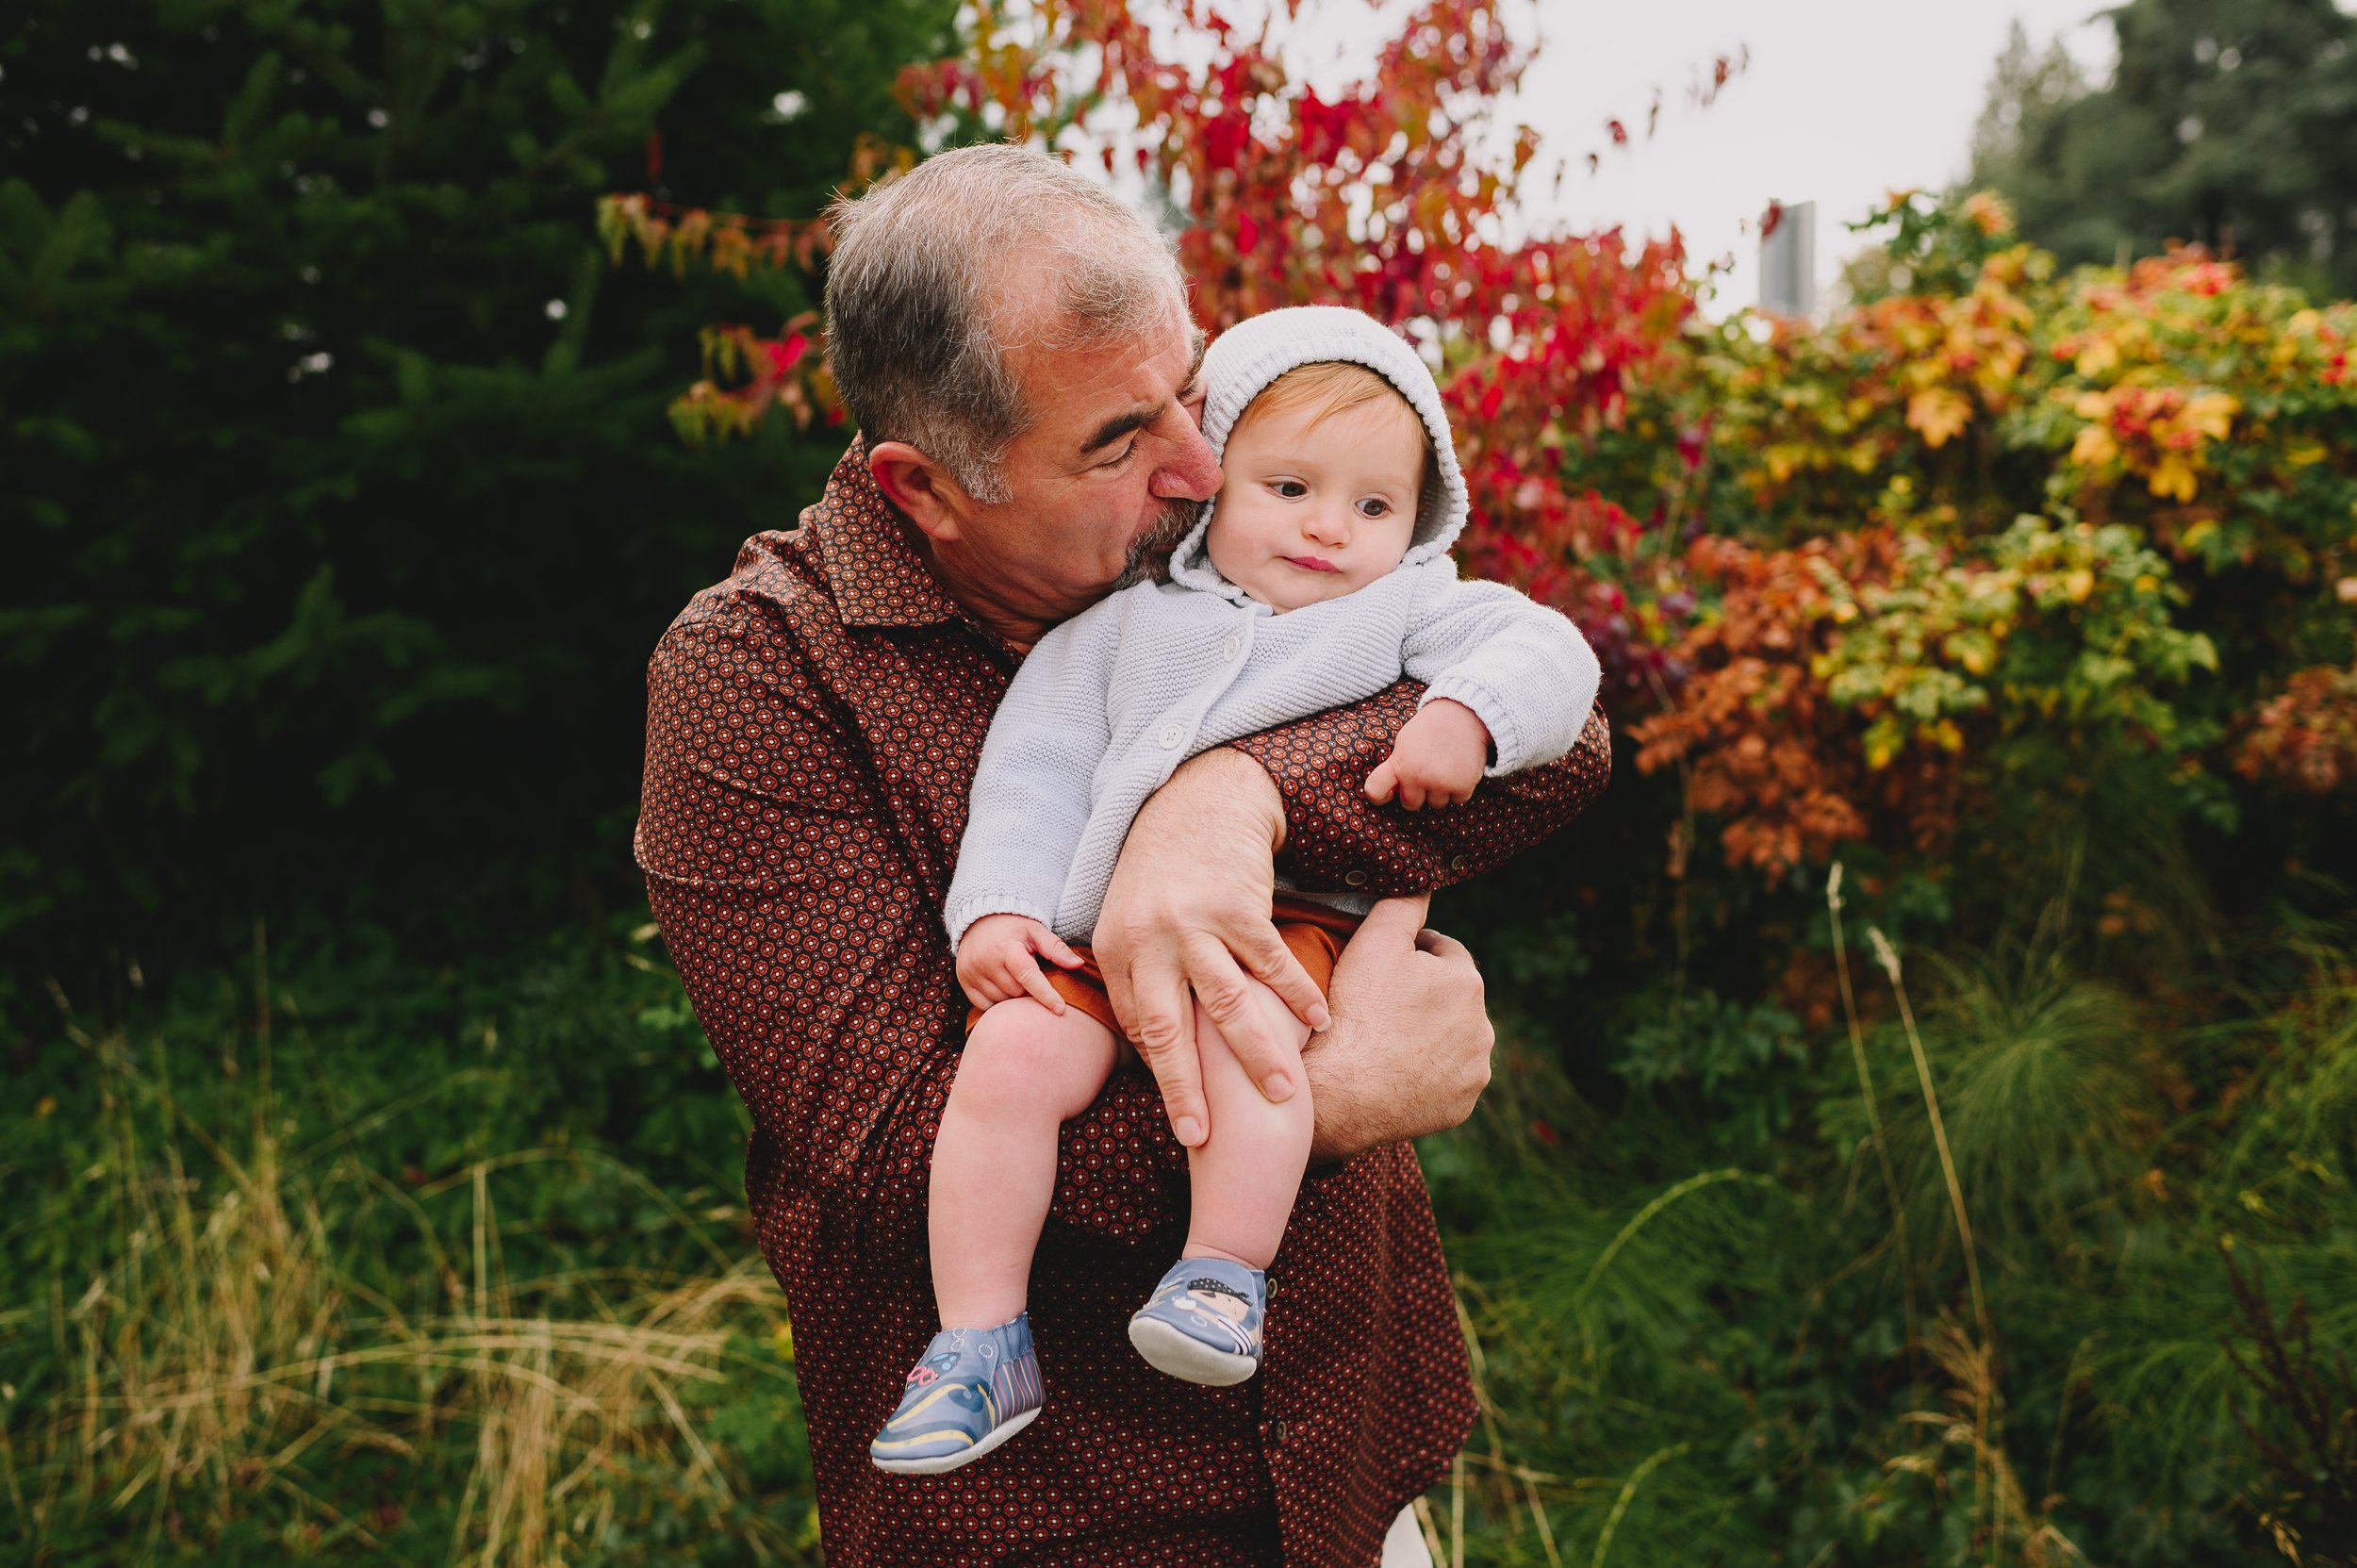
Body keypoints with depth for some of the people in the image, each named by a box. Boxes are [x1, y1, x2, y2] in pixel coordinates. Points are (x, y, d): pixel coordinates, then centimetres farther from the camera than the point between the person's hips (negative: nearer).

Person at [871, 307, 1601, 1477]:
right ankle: (980, 1345, -13)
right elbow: (1035, 767, 10)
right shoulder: (1123, 624, 17)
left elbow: (1547, 654, 3)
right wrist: (998, 909, -4)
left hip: (1287, 917, -2)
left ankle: (1224, 1276, -21)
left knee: (1243, 1025, -35)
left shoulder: (1406, 606, 16)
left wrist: (1466, 716, -18)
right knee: (1011, 1051, -22)